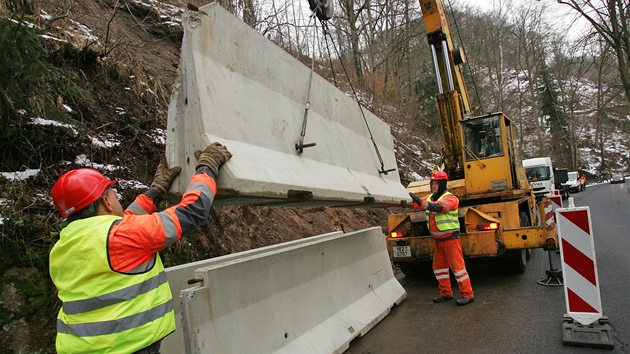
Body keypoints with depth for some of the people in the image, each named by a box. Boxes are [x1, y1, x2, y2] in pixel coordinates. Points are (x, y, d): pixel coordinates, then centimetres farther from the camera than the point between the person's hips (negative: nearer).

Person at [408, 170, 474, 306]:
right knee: (438, 266, 12)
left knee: (457, 266, -5)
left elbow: (439, 206, -32)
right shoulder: (430, 198, 9)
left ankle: (468, 294, 4)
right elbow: (416, 205, -1)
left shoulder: (450, 198, -13)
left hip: (451, 239, -8)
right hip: (437, 240, 8)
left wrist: (420, 201, -41)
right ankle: (446, 293, 24)